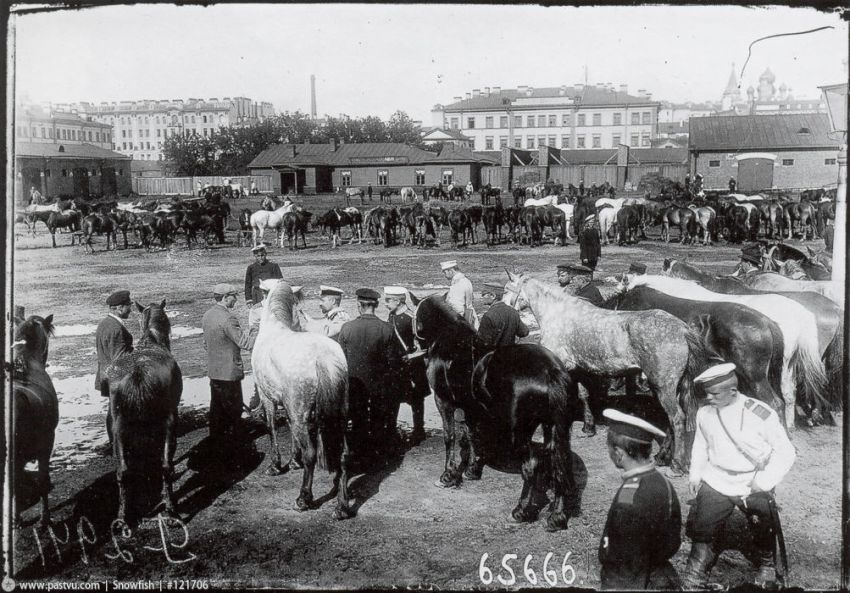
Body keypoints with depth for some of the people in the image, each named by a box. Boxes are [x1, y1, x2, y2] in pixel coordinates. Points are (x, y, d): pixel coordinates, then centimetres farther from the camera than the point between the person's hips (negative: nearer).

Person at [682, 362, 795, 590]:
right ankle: (694, 580, 15)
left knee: (764, 533, 13)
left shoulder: (761, 415, -22)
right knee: (703, 531, -2)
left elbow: (786, 452, -12)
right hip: (716, 483, 2)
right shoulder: (705, 413, -9)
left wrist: (765, 481, -18)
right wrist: (695, 473, 4)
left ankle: (767, 568, 43)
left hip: (754, 485, -2)